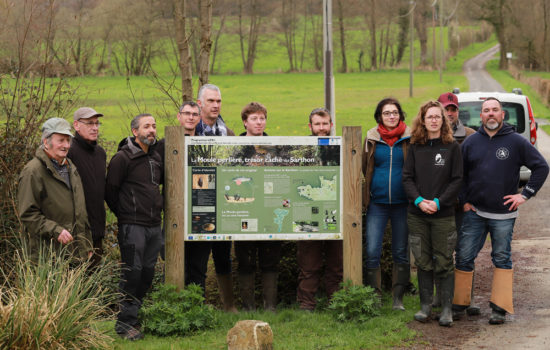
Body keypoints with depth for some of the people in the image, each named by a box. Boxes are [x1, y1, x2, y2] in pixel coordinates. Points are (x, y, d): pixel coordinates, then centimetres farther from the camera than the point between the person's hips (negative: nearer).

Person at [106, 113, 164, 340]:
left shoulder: (156, 157, 14)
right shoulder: (123, 158, -8)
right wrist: (124, 214, 3)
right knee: (133, 272, -8)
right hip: (133, 226, -7)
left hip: (155, 226, 7)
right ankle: (125, 322, -1)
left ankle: (137, 315, 20)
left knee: (148, 272, 9)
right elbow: (110, 191, -5)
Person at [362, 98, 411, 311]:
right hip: (377, 203, 1)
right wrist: (366, 194, 7)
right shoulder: (371, 138, 6)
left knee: (401, 253, 6)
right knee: (372, 252, -5)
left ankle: (398, 298, 14)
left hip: (402, 203, -1)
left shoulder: (409, 138, 2)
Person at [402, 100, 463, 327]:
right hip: (417, 214, 2)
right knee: (423, 262, 7)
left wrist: (438, 202, -13)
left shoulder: (452, 147, 0)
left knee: (444, 263, 0)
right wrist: (419, 201, -12)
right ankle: (425, 305, 16)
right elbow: (407, 177, 4)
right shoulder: (415, 147, 7)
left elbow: (457, 180, -3)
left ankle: (447, 308, 7)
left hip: (443, 214, -2)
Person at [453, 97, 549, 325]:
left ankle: (500, 308, 9)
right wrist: (464, 200, 5)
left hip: (504, 214, -2)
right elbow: (459, 174, 15)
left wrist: (525, 194, -3)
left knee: (502, 259, 5)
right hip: (474, 212, 2)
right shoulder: (471, 142, 5)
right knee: (464, 257, 2)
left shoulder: (516, 142, -2)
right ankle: (459, 304, 13)